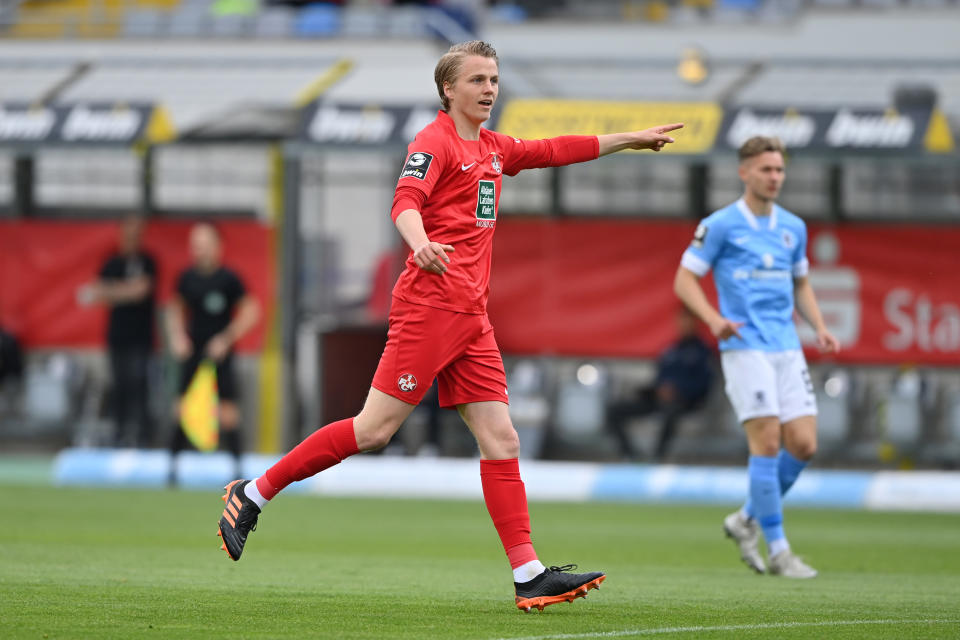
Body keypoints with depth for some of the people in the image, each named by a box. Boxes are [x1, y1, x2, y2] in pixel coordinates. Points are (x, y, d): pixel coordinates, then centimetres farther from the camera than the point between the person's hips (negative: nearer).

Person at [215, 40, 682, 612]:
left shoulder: (492, 148, 20)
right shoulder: (436, 142, -6)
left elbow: (555, 151, 35)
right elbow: (406, 201, -22)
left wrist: (630, 139, 37)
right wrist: (421, 243, -43)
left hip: (472, 318, 8)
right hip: (429, 304, -8)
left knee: (501, 440, 0)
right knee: (375, 430, -10)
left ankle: (530, 576, -4)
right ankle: (254, 494, 1)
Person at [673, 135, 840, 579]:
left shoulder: (793, 227, 14)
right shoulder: (720, 225, -2)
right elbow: (684, 279, -2)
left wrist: (819, 327, 9)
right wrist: (713, 318, -20)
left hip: (787, 348, 6)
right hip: (745, 347, -6)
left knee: (803, 444, -3)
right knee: (768, 441, -13)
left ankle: (747, 520, 19)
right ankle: (777, 550, -6)